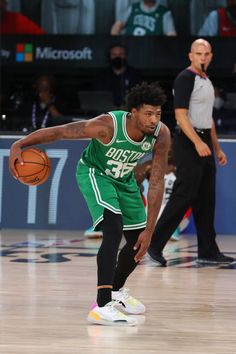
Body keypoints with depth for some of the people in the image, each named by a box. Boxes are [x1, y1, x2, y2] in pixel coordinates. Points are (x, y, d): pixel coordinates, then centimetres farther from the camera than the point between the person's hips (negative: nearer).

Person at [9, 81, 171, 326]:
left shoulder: (160, 135, -25)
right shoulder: (107, 125, -37)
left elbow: (156, 184, -20)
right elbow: (58, 132, -30)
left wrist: (149, 230, -22)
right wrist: (19, 145, -39)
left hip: (124, 179, 6)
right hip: (94, 173, -6)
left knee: (139, 242, 11)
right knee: (114, 230, -28)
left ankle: (116, 290, 42)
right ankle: (102, 307, -33)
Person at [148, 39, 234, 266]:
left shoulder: (207, 81, 18)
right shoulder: (185, 79, -10)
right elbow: (180, 114, -19)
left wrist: (217, 148, 24)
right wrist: (197, 142, -28)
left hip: (204, 142, 9)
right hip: (188, 143, -9)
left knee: (205, 200, 8)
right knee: (184, 195, -12)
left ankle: (208, 252, 11)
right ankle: (155, 244, -7)